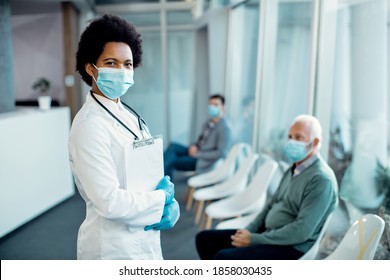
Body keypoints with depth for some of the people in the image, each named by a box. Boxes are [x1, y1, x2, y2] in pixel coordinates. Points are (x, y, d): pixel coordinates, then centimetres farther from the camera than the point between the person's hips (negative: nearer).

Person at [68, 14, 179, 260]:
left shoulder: (130, 116, 4)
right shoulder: (90, 125, -21)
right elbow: (109, 202, -26)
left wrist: (171, 204, -9)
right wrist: (163, 198, -13)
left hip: (144, 239, 8)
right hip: (113, 247, -8)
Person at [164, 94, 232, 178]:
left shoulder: (225, 128, -16)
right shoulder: (209, 122, 10)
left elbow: (221, 153, -22)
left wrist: (198, 154, -18)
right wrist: (194, 146, -3)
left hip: (203, 161, -8)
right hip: (196, 152, 8)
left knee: (170, 162, -17)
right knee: (173, 146, -14)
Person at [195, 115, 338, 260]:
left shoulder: (321, 179, -17)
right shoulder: (293, 169, 13)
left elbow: (302, 231, -23)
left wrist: (254, 239, -18)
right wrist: (248, 231, 1)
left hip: (292, 249, -9)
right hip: (269, 235, 9)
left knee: (223, 257, -27)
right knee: (205, 238, 4)